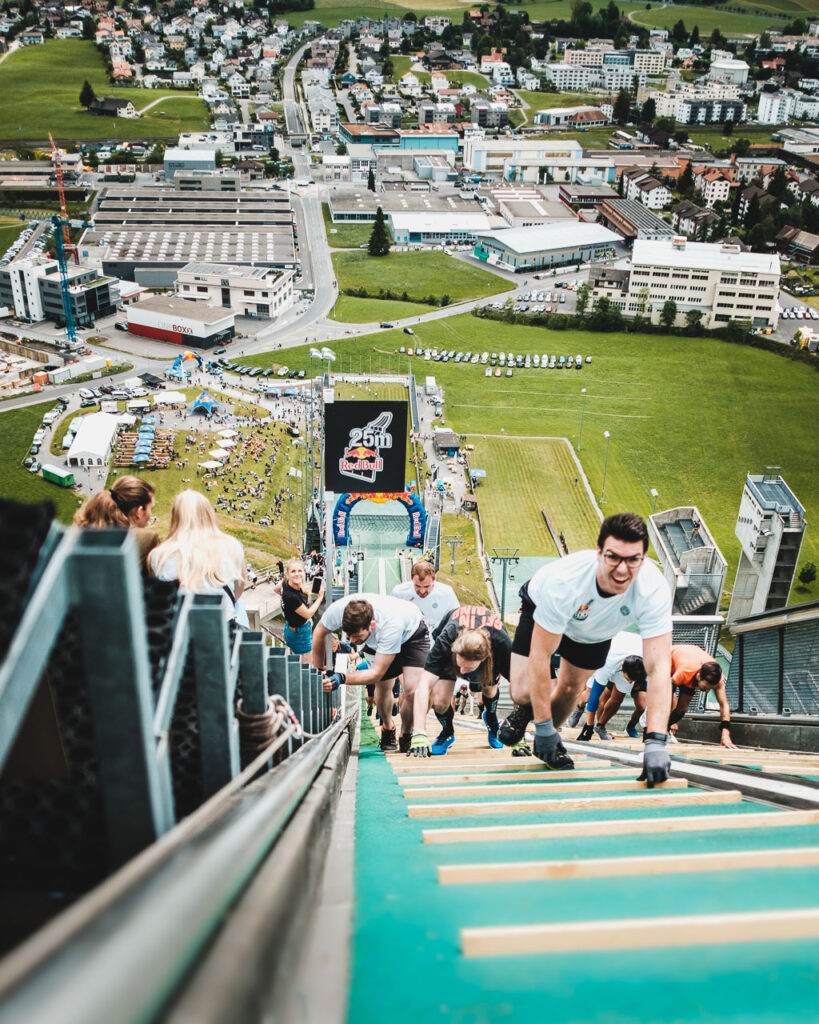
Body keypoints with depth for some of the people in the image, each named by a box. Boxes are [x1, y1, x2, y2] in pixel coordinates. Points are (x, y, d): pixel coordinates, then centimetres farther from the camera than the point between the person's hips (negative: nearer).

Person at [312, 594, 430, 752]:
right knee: (382, 687, -2)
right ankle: (388, 728, 28)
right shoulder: (338, 609, -35)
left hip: (412, 632, -4)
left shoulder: (391, 626, -46)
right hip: (378, 638, 4)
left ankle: (405, 737, 9)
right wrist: (319, 673, -4)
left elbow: (376, 673, -37)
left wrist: (341, 678, -47)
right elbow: (319, 633, -11)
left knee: (412, 689, -17)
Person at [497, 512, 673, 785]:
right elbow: (540, 656, -38)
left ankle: (546, 745, 38)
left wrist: (655, 741, -52)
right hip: (541, 609, -2)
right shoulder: (564, 580, -46)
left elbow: (658, 668, -43)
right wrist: (543, 727, -34)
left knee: (571, 690, 8)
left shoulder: (654, 589, -41)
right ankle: (525, 711, 24)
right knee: (522, 692, -14)